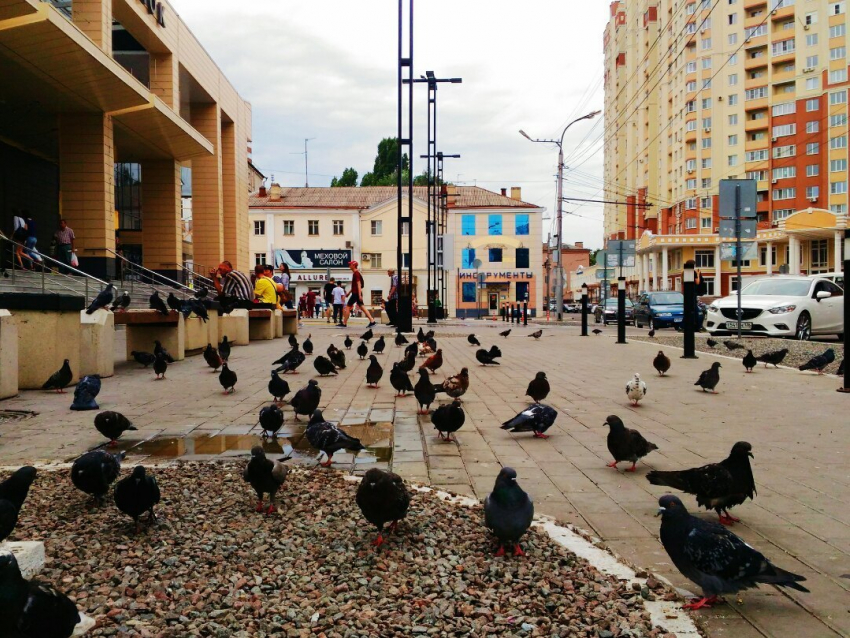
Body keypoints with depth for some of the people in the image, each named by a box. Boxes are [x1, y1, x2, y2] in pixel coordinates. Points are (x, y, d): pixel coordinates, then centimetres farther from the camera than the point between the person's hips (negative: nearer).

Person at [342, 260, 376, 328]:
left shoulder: (356, 273, -12)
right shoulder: (355, 273, 17)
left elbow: (359, 284, -19)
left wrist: (360, 295, -24)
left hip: (356, 293, -10)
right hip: (356, 293, 10)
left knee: (348, 307, -3)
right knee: (361, 306, 7)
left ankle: (344, 323, 0)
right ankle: (372, 321, 1)